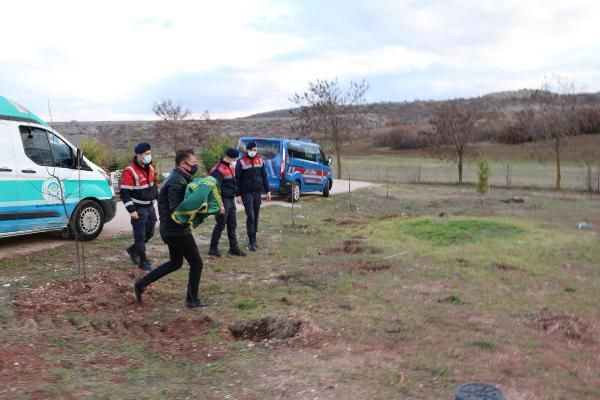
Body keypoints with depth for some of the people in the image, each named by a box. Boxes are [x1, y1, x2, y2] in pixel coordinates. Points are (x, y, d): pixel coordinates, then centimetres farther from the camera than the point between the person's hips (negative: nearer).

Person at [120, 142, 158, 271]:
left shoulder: (150, 168, 8)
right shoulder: (129, 171, -17)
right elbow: (125, 193, -18)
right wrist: (131, 210, -19)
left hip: (150, 206, 8)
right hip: (138, 209, -8)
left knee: (149, 233, 16)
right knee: (140, 235, -1)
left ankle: (133, 249, 38)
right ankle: (143, 261, 8)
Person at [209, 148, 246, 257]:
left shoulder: (231, 166, 11)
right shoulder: (219, 170, -19)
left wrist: (236, 195, 21)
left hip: (231, 200, 9)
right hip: (223, 200, -9)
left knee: (232, 225, 13)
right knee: (221, 225, -1)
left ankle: (234, 247, 22)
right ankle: (213, 248, 12)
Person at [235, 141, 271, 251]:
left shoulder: (260, 160, 7)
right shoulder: (241, 162, -6)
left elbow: (264, 176, 12)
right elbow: (237, 179, -5)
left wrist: (267, 191, 8)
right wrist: (238, 195, -8)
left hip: (258, 192, 4)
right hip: (246, 193, -4)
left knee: (256, 216, 8)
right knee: (250, 216, -9)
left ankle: (254, 239, 17)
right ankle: (251, 241, -4)